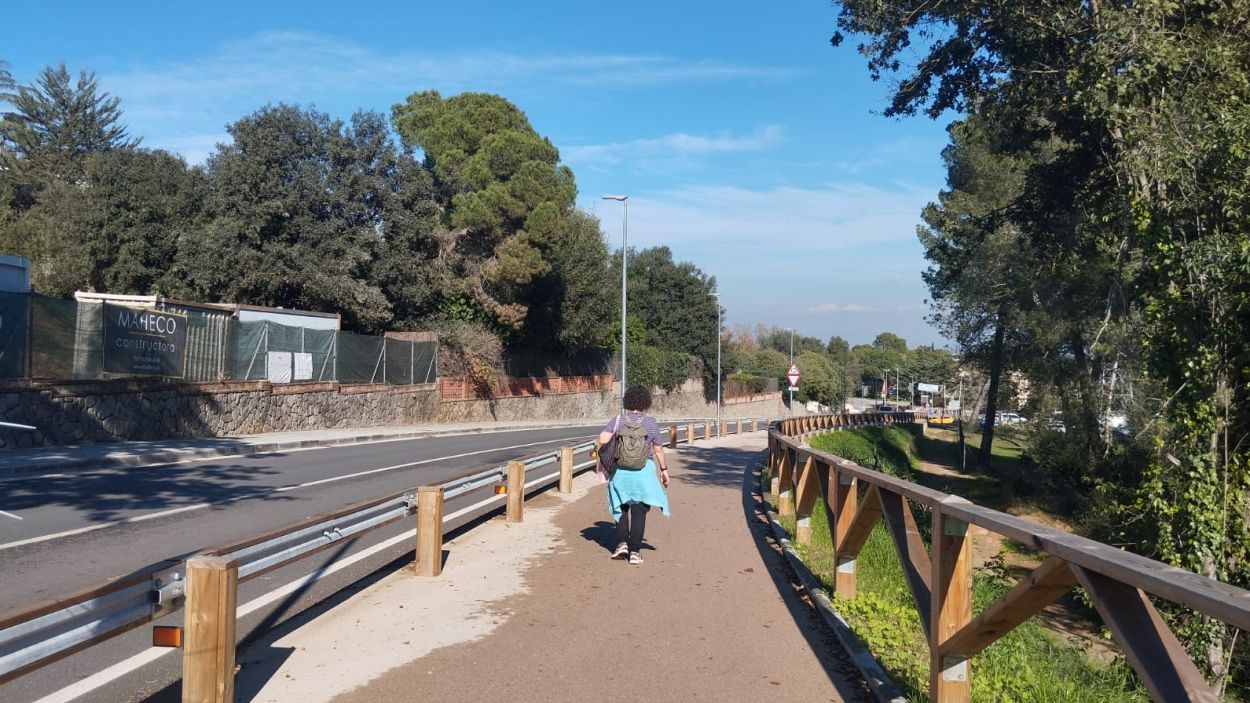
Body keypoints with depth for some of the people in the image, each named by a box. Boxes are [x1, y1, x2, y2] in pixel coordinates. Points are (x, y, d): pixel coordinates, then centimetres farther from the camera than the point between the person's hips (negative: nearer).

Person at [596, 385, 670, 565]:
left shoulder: (618, 420, -2)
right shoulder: (651, 422, -2)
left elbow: (603, 440, -14)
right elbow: (658, 450, 3)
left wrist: (597, 450, 5)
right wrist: (664, 470, 14)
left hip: (620, 469, 1)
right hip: (644, 470, -1)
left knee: (621, 507, 20)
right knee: (639, 510, 6)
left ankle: (622, 543, 8)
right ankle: (634, 551, 4)